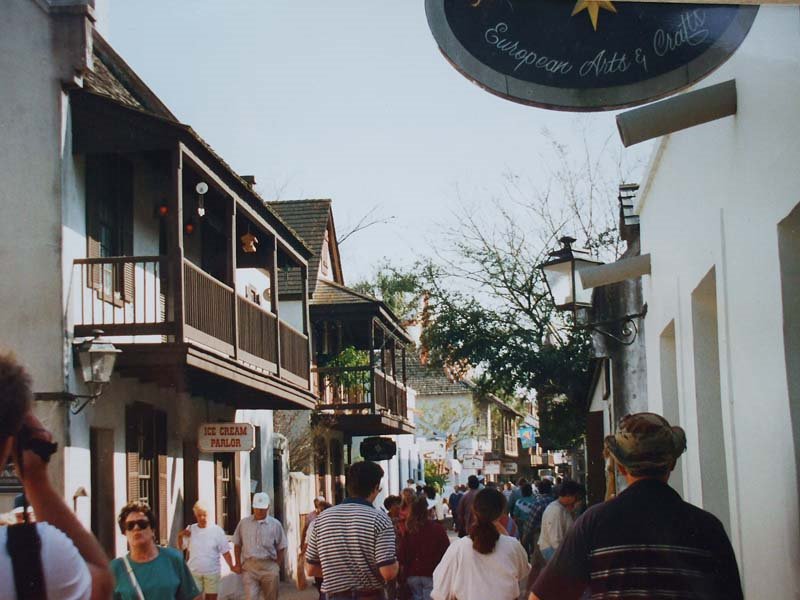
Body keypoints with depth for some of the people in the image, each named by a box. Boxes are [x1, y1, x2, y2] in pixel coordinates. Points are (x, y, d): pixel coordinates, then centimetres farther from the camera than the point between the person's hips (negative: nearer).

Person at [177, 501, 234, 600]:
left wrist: (231, 566, -13)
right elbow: (180, 547, 7)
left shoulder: (216, 530, -4)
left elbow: (225, 551, -4)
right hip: (194, 573, 1)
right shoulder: (190, 529, 1)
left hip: (212, 572, -1)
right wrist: (180, 536, -11)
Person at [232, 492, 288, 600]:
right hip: (249, 567, 0)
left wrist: (277, 566, 0)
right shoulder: (243, 523, 6)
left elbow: (281, 547, 6)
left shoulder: (275, 524, 2)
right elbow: (237, 544, 12)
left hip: (269, 567, 0)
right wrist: (238, 564, 5)